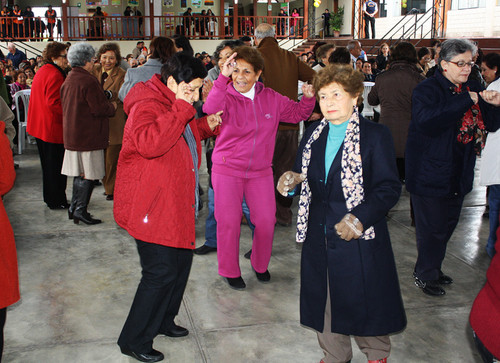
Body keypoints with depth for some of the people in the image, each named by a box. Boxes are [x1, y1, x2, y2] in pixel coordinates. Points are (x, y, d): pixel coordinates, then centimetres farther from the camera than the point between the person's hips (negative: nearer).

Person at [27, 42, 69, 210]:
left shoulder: (41, 72, 12)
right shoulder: (55, 75, -19)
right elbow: (54, 103, -26)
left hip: (40, 125, 10)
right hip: (53, 127, -10)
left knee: (48, 163, 19)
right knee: (56, 165, 0)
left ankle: (50, 198, 30)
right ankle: (57, 201, 8)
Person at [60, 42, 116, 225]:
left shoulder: (68, 80, 11)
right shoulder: (88, 81, -16)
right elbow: (99, 109, -18)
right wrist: (112, 106, 2)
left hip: (72, 133, 9)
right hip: (88, 135, -9)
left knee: (79, 172, 15)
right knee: (88, 174, -1)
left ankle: (74, 208, 20)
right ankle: (80, 210, 0)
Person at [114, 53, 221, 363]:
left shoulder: (176, 105, 13)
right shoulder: (147, 105, -19)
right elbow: (149, 143, -38)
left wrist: (205, 126, 12)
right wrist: (182, 111, -32)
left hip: (177, 204, 10)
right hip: (151, 207, -10)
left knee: (181, 261, 18)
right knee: (160, 273, -6)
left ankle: (163, 320, 37)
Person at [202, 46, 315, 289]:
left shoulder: (271, 98, 1)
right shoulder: (226, 97, -10)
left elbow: (297, 114, 12)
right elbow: (211, 110, -32)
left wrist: (308, 99, -9)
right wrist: (223, 77, -43)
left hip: (260, 171, 3)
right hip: (227, 169, -3)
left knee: (266, 221, 4)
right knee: (228, 222, 1)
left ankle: (260, 264, 30)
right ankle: (230, 271, 22)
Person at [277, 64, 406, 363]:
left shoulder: (376, 135, -8)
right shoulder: (314, 134, 9)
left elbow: (390, 187, -12)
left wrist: (360, 218, -24)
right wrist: (292, 181, -8)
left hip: (360, 237, -5)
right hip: (320, 235, 5)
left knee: (364, 300, 8)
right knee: (325, 300, 14)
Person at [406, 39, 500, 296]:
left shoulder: (473, 89, 9)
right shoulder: (426, 90, -12)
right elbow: (428, 123, -30)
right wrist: (464, 101, -27)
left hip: (458, 173, 7)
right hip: (430, 172, -7)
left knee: (448, 223, 17)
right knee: (432, 227, 0)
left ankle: (432, 268, 34)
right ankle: (425, 275, 19)